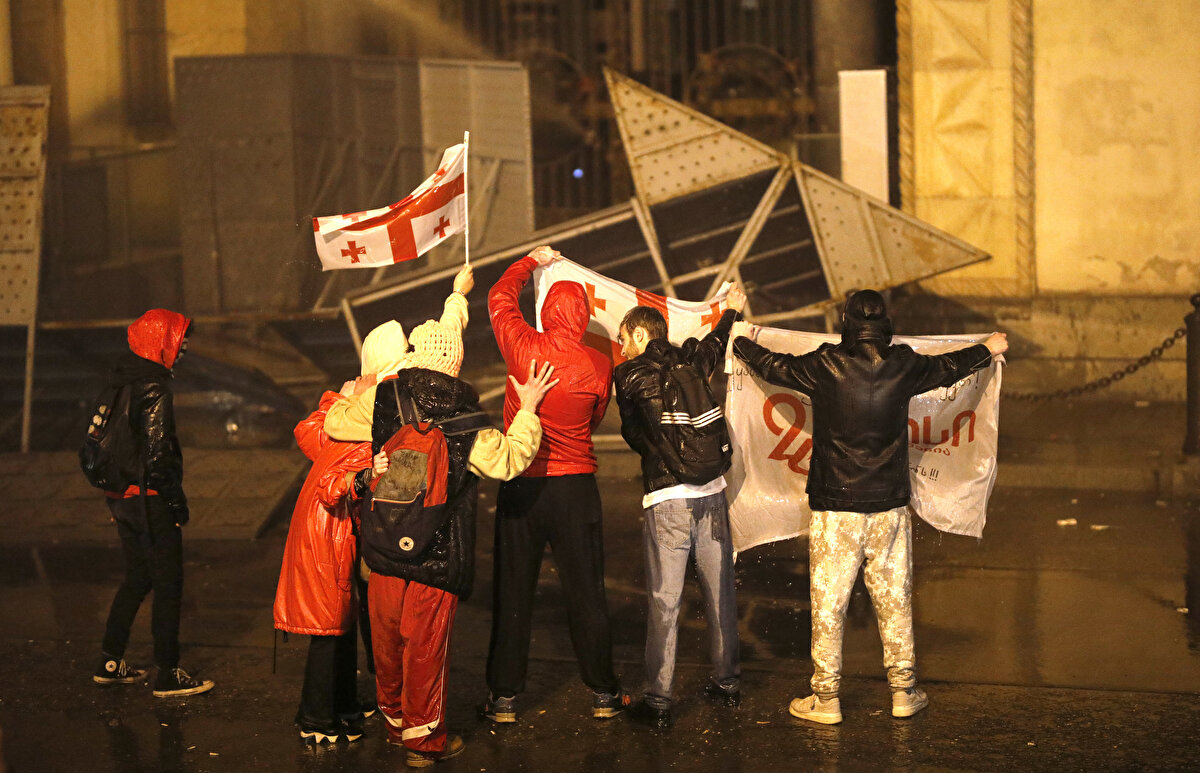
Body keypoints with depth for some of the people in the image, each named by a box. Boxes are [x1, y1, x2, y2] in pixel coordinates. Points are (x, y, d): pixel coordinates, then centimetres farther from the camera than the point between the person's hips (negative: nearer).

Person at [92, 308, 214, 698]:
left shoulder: (119, 380, 11)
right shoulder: (154, 389, -18)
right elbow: (157, 453, -22)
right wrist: (176, 501, -15)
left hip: (121, 495, 9)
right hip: (150, 500, -9)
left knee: (137, 578, 19)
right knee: (168, 584, -1)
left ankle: (110, 662, 23)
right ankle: (168, 676, 3)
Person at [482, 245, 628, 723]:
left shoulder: (523, 347, -8)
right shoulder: (599, 367, -7)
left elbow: (500, 296, 11)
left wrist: (533, 261, 26)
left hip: (520, 484, 0)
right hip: (575, 485, 0)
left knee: (513, 591, 8)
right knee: (585, 590, 8)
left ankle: (504, 697, 14)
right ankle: (603, 693, 17)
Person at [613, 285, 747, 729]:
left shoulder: (628, 376, -3)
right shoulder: (693, 359, 8)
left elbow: (633, 434, 9)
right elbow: (716, 343, 32)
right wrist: (733, 312, 51)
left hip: (666, 499, -4)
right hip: (712, 493, 5)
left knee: (663, 602, -2)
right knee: (720, 594, 15)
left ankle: (657, 701, 0)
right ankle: (727, 682, 25)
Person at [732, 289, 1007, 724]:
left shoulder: (824, 367, -8)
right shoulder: (903, 366, -2)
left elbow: (772, 366, 8)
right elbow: (949, 367, 17)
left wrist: (739, 342, 28)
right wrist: (988, 349, 38)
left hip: (835, 506, -2)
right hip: (889, 505, 2)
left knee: (828, 601, 5)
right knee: (895, 598, 13)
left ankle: (825, 698, 11)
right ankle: (903, 691, 21)